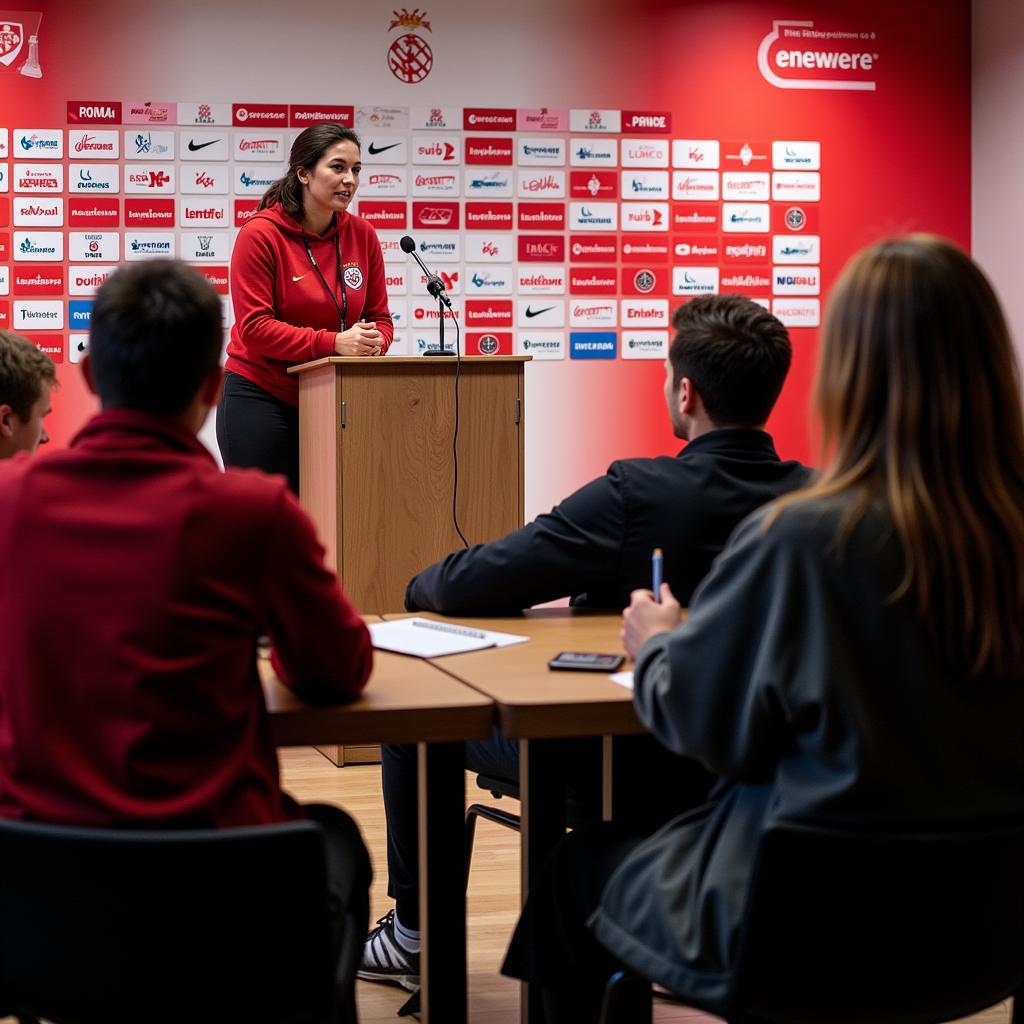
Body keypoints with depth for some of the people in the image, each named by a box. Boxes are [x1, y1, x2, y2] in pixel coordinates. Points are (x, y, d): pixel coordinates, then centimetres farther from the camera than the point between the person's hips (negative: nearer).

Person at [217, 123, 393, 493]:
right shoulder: (260, 234, -12)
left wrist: (373, 343, -16)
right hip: (260, 396, -4)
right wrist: (332, 342, -26)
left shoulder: (362, 234, 2)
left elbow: (379, 317, 8)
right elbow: (254, 327, -17)